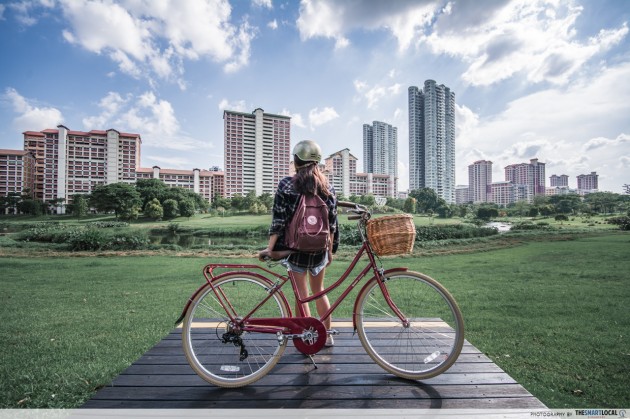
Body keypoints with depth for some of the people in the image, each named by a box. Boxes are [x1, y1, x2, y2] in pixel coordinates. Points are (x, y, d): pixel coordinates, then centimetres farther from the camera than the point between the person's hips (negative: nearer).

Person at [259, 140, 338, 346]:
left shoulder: (286, 185, -7)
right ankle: (327, 335, 33)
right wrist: (330, 250, 12)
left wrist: (270, 248, -10)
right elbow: (332, 223, 3)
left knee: (302, 295, 9)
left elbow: (278, 219, -12)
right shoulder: (327, 187, 1)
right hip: (319, 249, 3)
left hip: (296, 248, -3)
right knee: (319, 290, 21)